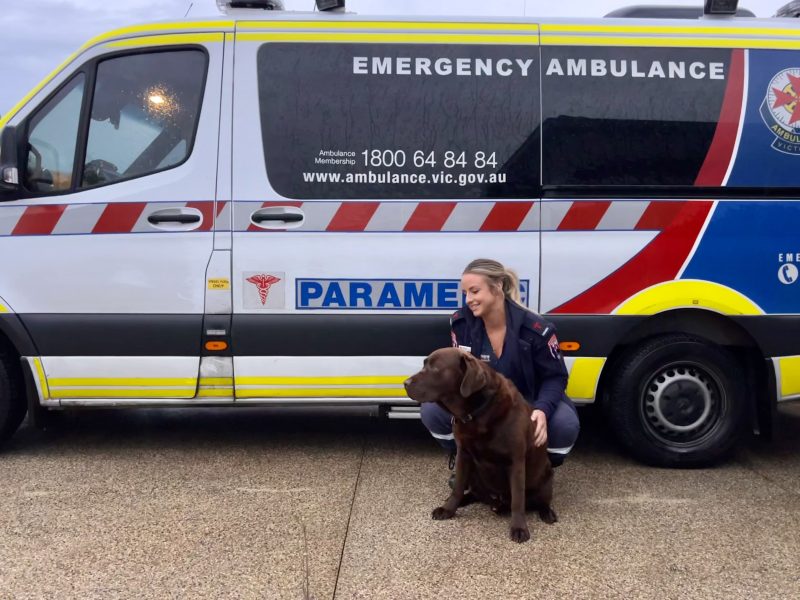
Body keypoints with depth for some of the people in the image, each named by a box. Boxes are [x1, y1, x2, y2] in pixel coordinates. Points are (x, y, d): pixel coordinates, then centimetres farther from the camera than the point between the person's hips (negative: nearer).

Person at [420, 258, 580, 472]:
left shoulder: (535, 328, -22)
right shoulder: (461, 323, -14)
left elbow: (555, 377, -14)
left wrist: (542, 410, -35)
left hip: (526, 402, -2)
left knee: (565, 424, -34)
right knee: (432, 410, -23)